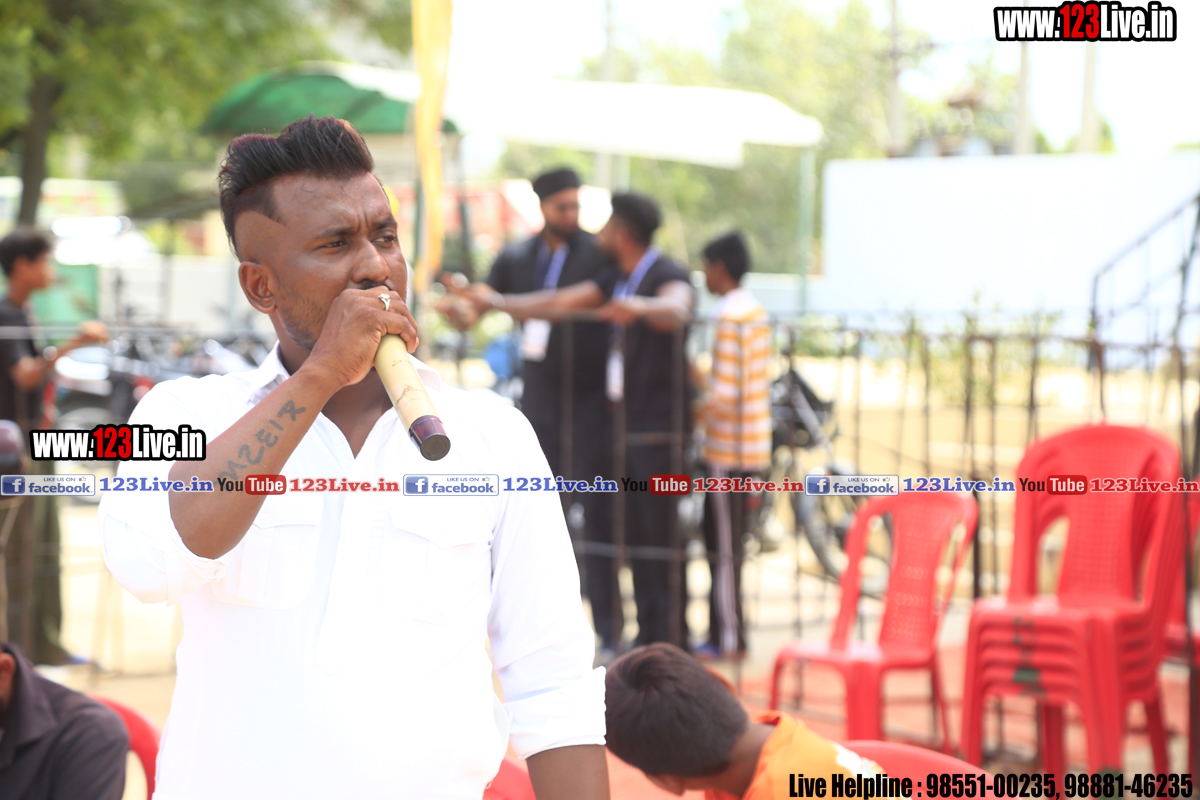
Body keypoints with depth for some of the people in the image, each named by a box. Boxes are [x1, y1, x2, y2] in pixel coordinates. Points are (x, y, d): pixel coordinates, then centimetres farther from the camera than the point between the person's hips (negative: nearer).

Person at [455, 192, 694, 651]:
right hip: (627, 422, 8)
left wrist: (640, 307, -53)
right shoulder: (619, 279, 15)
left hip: (660, 427, -8)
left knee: (662, 536, -8)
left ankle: (672, 642, -4)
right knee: (633, 536, 7)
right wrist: (495, 302, 25)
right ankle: (648, 636, 11)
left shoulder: (666, 276, -11)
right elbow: (560, 303, 22)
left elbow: (677, 308, -33)